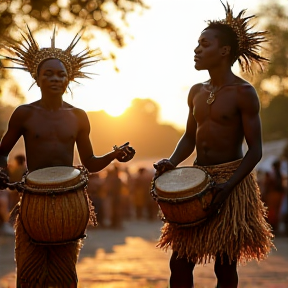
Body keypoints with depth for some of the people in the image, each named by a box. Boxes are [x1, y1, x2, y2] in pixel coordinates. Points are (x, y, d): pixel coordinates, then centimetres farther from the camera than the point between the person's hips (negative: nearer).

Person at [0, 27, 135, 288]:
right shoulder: (24, 114, 1)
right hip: (33, 199, -2)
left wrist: (114, 155, -6)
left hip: (69, 198, 2)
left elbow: (90, 164, 12)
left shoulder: (78, 117, 7)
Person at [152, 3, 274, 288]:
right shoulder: (197, 92, 10)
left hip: (232, 182, -6)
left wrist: (228, 186, -22)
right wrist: (172, 162, -1)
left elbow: (255, 150, -11)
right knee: (180, 261, 3)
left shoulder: (243, 93, -9)